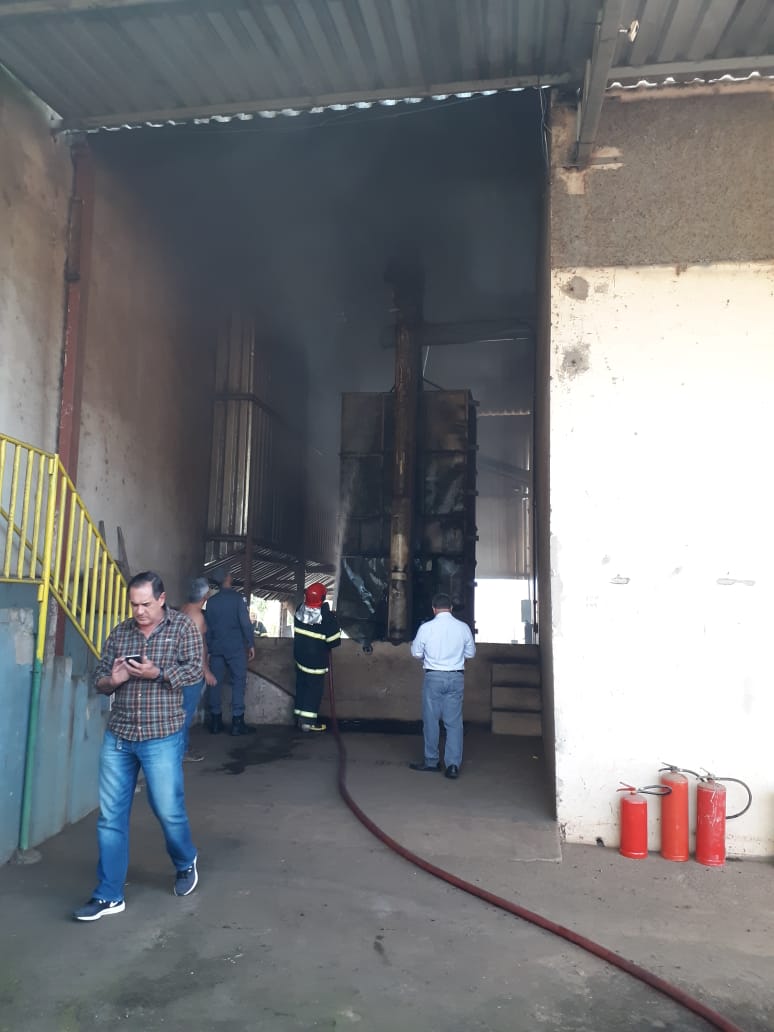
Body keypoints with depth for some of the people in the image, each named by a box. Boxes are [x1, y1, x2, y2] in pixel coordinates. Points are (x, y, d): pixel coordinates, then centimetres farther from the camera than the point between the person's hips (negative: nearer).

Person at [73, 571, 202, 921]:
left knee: (169, 810, 5)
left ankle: (186, 863, 35)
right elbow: (99, 676, 11)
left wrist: (156, 673, -23)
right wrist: (111, 680, -12)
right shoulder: (120, 632, 7)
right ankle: (109, 895, 19)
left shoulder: (183, 626, -3)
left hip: (162, 737, -3)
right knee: (111, 816, 6)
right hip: (117, 737, 4)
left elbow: (195, 669, -10)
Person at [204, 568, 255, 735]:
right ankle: (237, 723, -4)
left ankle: (215, 722, 11)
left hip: (216, 647, 5)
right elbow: (245, 622, -10)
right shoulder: (237, 598, -6)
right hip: (235, 647, -5)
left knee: (215, 683, 8)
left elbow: (207, 626, 13)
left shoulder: (211, 601, 9)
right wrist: (250, 644, -4)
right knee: (238, 682, -1)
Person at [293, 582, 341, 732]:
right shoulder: (327, 617, -22)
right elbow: (334, 641, -17)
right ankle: (308, 721, 7)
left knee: (301, 685, 17)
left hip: (300, 656, 6)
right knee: (314, 689, 5)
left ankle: (299, 716, 26)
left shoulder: (300, 610, -5)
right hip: (317, 660, -6)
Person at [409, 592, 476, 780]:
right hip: (456, 677, 2)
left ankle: (431, 761, 22)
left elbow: (416, 653, 2)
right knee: (454, 722, 7)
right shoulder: (463, 627, -3)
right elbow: (470, 653, 8)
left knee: (431, 720, 11)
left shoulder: (426, 628, -9)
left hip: (433, 677, -2)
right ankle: (453, 765, 4)